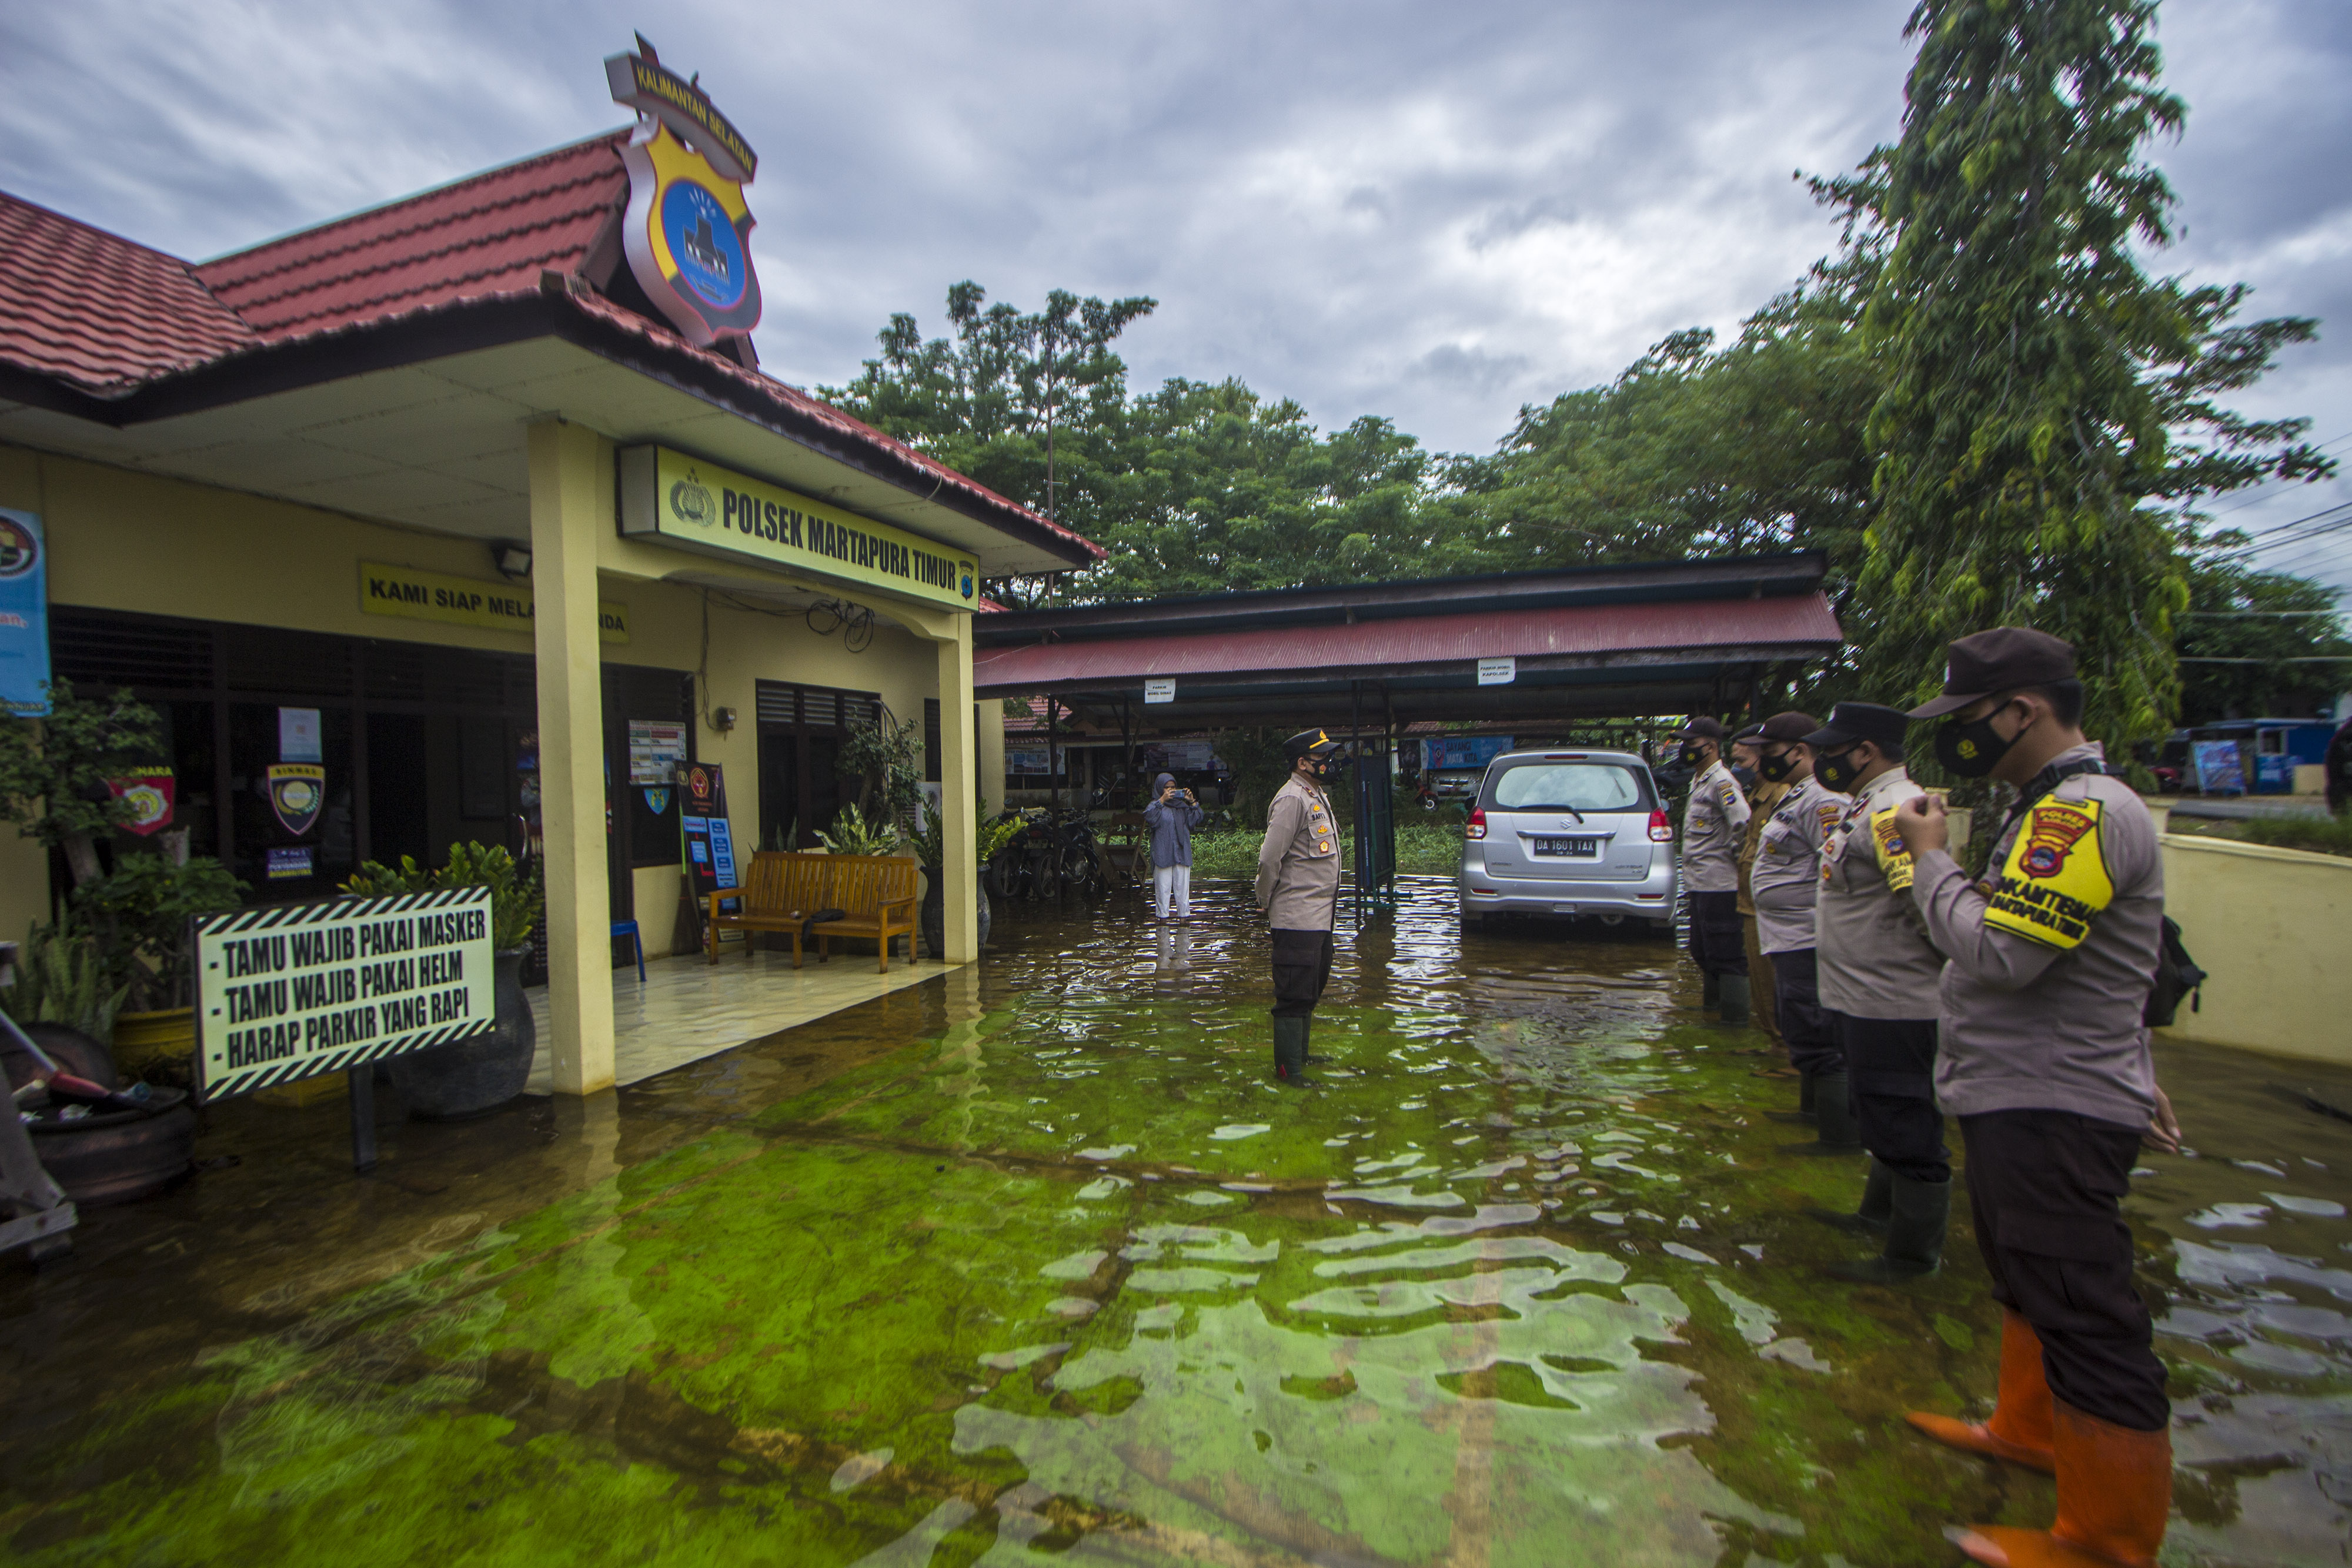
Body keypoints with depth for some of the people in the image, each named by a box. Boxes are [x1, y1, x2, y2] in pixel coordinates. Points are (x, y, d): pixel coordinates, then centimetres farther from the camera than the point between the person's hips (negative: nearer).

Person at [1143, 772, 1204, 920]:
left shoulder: (1181, 805, 12)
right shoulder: (1156, 805, 0)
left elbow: (1196, 820, 8)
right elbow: (1149, 818, -20)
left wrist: (1192, 802, -4)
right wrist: (1162, 800, -22)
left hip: (1182, 852, 4)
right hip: (1163, 854, -4)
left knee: (1182, 885, 6)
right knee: (1163, 887, -1)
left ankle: (1183, 916, 13)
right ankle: (1163, 917, 7)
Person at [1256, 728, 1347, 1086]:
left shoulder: (1318, 796, 16)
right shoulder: (1292, 799, -16)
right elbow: (1269, 859, -19)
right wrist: (1266, 903, -8)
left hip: (1320, 916, 10)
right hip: (1297, 919, -10)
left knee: (1312, 989, 20)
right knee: (1295, 995, -3)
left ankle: (1301, 1054, 34)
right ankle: (1288, 1069, 7)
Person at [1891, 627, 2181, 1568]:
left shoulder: (2086, 811, -20)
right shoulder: (2061, 808, 14)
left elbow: (2000, 953, -28)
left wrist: (1930, 858, -15)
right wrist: (2135, 1074, 25)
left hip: (2054, 1118, -11)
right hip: (2024, 1103, 11)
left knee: (2086, 1321, -1)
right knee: (2029, 1283, 25)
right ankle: (2029, 1429, 43)